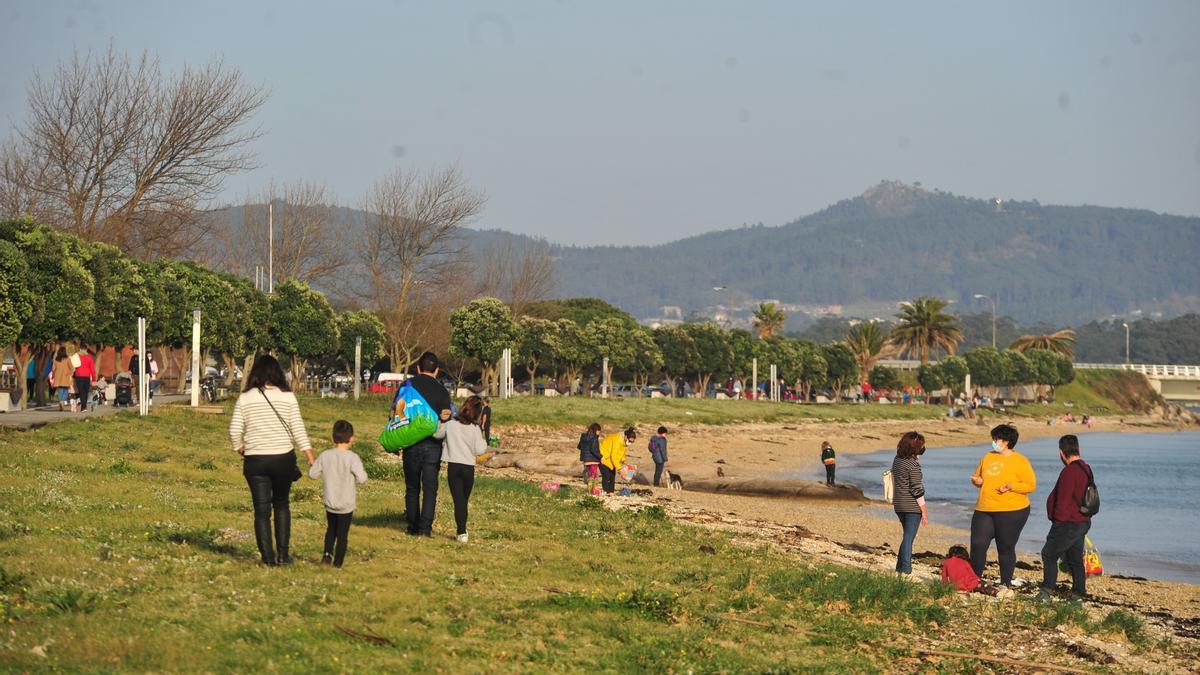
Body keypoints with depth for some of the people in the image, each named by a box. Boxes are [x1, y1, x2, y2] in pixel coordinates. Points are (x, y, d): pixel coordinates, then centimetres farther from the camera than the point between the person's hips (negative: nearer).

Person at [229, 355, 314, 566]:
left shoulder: (245, 398, -2)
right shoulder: (287, 397, -2)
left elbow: (234, 430, -3)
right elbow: (298, 429, -4)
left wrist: (241, 449, 15)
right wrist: (310, 456, -2)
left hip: (255, 461, 0)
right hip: (283, 458, 0)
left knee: (262, 509, 6)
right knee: (281, 505, 17)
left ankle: (268, 556, 5)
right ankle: (282, 553, 13)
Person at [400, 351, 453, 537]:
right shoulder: (441, 391, -2)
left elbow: (396, 413, 3)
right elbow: (446, 420, -4)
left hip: (410, 443, 1)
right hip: (433, 445, -1)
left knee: (412, 488, 12)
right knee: (430, 488, 2)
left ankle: (413, 527, 14)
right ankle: (425, 528, -6)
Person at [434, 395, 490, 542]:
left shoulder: (450, 425, -3)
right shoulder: (475, 429, -6)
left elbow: (436, 434, 12)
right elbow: (479, 450, -7)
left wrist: (440, 423, 30)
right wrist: (484, 443, 12)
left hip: (453, 467, 0)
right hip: (469, 467, 0)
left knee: (458, 500, -2)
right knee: (464, 500, 15)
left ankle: (461, 532, -9)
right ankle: (462, 530, 21)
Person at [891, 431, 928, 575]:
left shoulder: (897, 460, 6)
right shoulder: (913, 464, -18)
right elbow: (917, 490, -17)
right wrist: (924, 511, -13)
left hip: (898, 505, 7)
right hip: (912, 506, -7)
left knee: (907, 536, 20)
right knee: (909, 537, -2)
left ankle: (899, 568, 22)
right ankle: (906, 570, -1)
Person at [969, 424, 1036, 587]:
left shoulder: (1020, 461, -4)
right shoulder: (988, 457, 13)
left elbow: (1031, 485, -7)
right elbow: (978, 477, 24)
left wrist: (1010, 487, -21)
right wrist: (977, 481, -1)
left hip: (1010, 512, -5)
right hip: (984, 510, 5)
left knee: (1006, 549, 3)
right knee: (977, 544, -2)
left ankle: (1005, 584, 14)